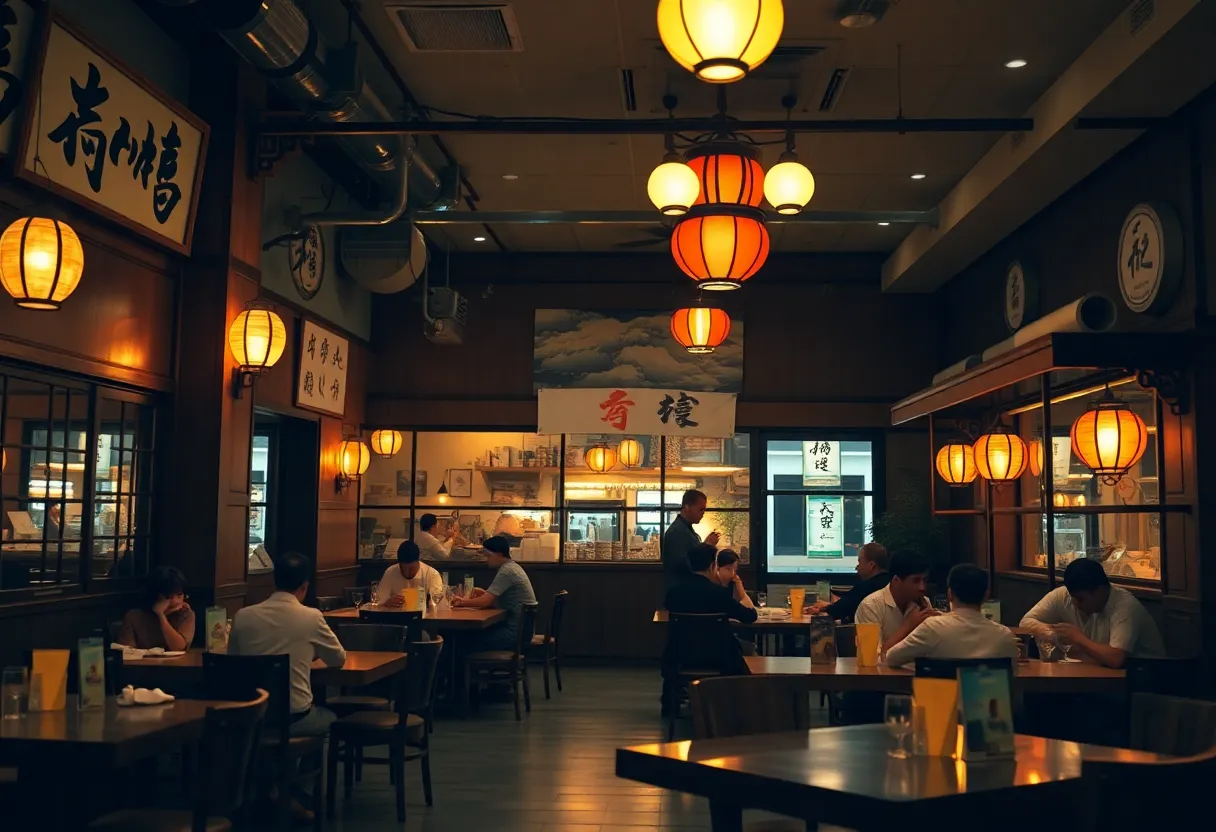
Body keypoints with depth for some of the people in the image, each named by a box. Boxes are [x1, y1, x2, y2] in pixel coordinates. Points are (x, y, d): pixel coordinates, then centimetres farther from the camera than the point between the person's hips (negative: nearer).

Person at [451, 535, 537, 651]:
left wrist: (462, 602, -3)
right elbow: (498, 600, 17)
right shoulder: (512, 567, 13)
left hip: (516, 632, -9)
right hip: (521, 629, 9)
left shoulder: (506, 571, -17)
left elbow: (485, 602, -19)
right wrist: (485, 594, 0)